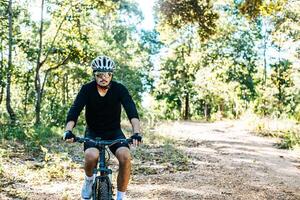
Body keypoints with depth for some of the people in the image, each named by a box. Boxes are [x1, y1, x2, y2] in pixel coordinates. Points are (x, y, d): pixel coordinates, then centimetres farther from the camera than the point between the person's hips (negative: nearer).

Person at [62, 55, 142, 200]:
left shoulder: (119, 89, -14)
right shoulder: (87, 89, -13)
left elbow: (131, 111, -26)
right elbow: (74, 110, -24)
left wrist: (136, 133, -42)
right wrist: (68, 131, -41)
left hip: (114, 132, 1)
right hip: (93, 131, 0)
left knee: (125, 156, -28)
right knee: (91, 155, -32)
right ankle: (89, 179, 4)